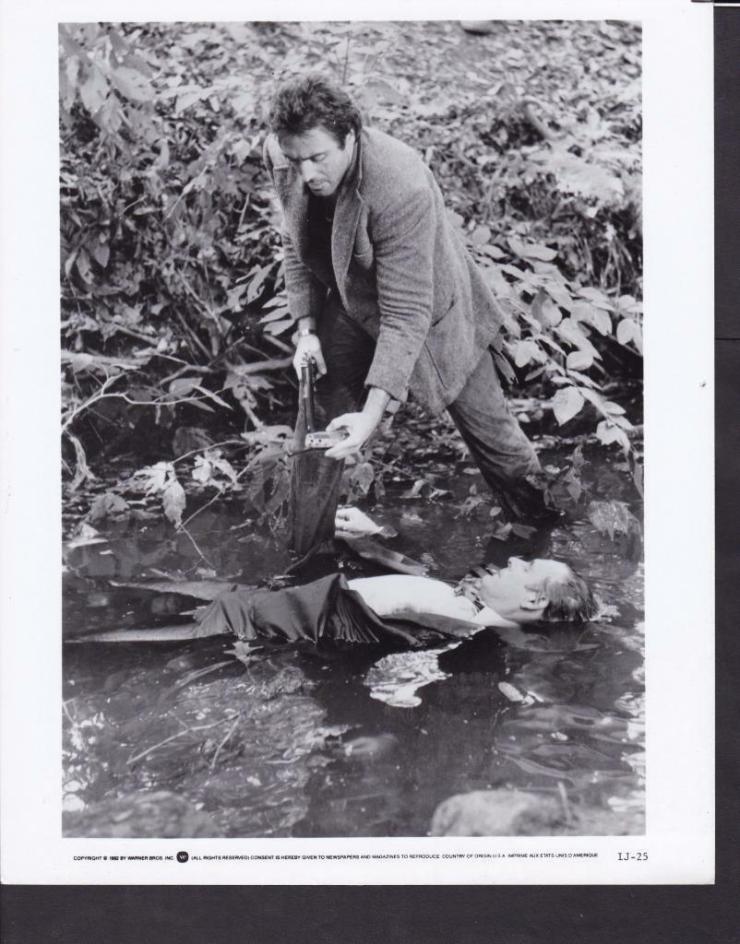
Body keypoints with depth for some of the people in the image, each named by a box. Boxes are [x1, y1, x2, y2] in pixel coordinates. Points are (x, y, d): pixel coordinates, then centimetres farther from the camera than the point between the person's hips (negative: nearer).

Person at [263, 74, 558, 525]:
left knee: (486, 423, 9)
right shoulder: (282, 155, -19)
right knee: (323, 413, 10)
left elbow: (405, 316, -38)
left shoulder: (403, 189, -40)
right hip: (351, 308, 5)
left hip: (429, 311, -5)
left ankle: (532, 502, 36)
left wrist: (373, 412, -42)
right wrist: (307, 328, -8)